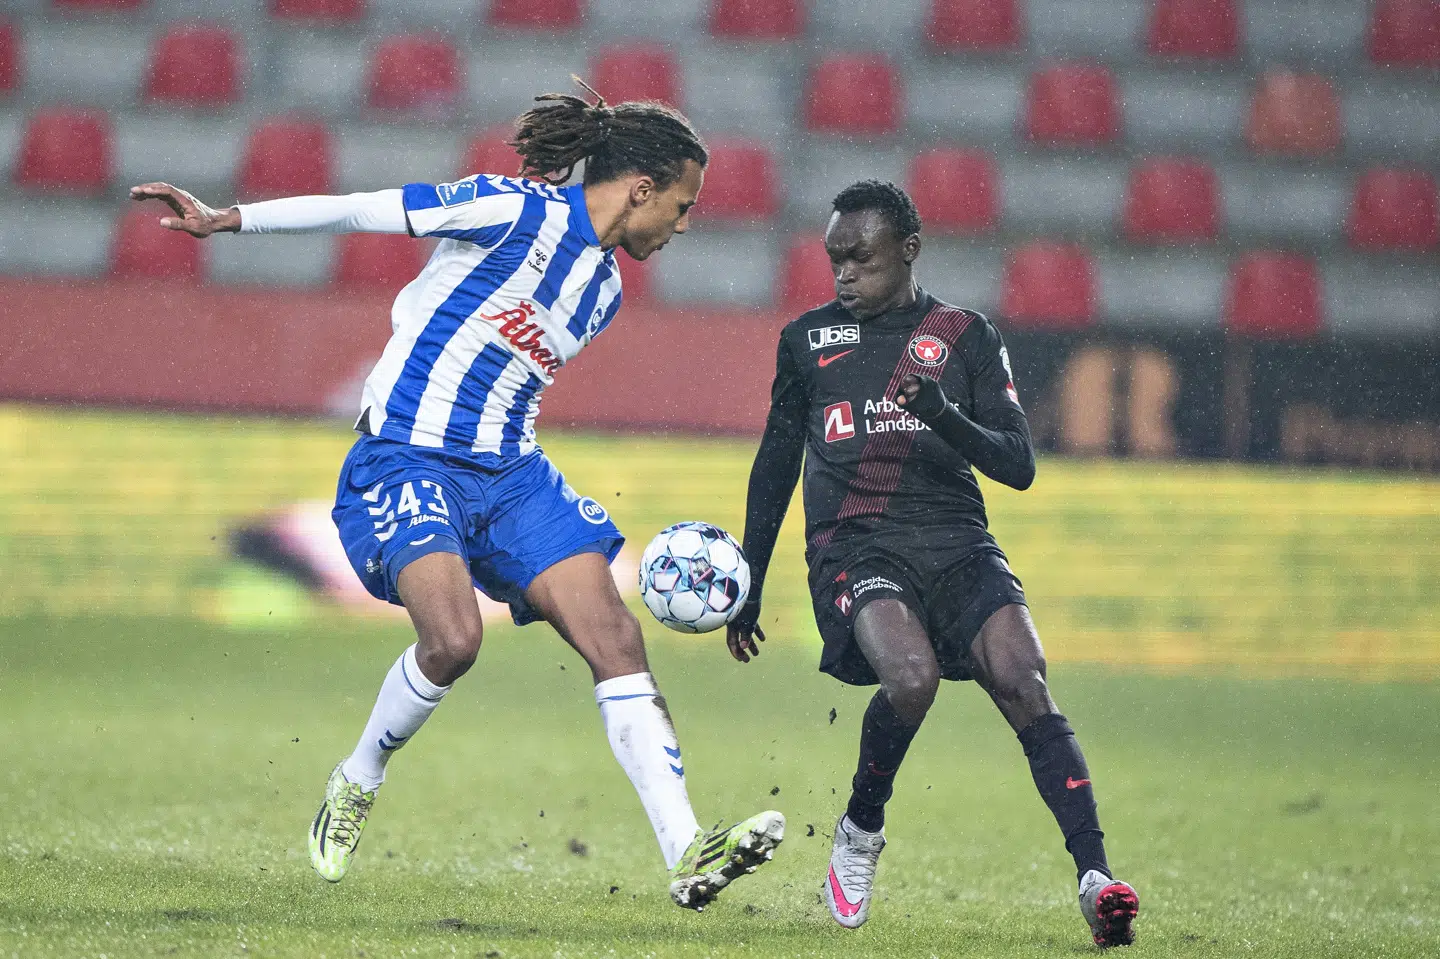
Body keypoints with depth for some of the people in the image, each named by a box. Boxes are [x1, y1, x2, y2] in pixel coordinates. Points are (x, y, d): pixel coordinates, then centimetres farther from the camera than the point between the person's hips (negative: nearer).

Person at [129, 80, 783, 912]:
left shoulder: (605, 290, 14)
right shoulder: (515, 211, -10)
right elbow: (363, 211, -8)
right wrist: (228, 220, -10)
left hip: (512, 473, 7)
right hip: (407, 461, -7)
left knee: (616, 639, -10)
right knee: (454, 636, -28)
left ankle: (688, 857, -15)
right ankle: (358, 783, 1)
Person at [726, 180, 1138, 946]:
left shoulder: (965, 337, 10)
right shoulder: (807, 341, 15)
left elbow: (1018, 466, 2)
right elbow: (775, 465, 24)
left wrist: (945, 415, -17)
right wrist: (748, 588, 26)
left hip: (956, 544, 1)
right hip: (852, 546, 0)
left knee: (1023, 685, -23)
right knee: (911, 675, -31)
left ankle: (1095, 876, -29)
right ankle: (859, 830, -4)